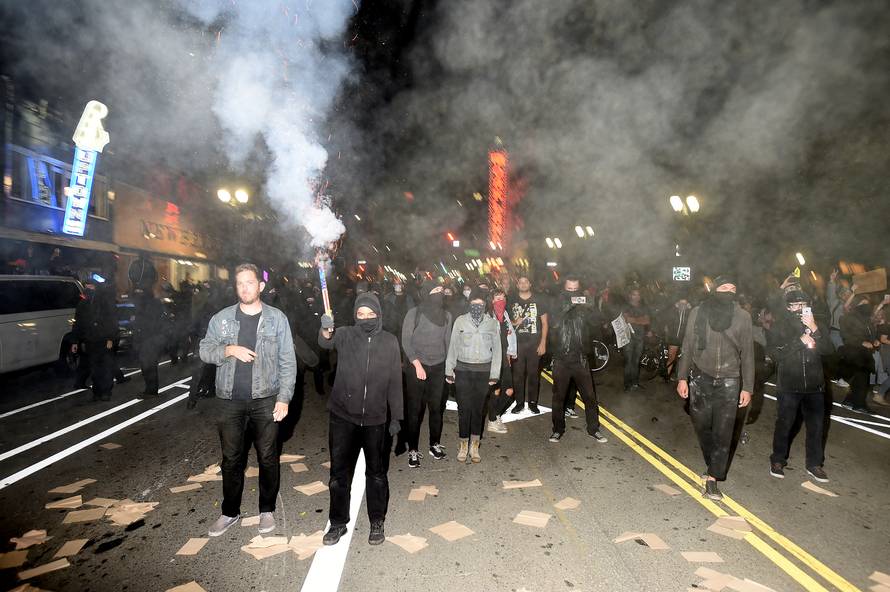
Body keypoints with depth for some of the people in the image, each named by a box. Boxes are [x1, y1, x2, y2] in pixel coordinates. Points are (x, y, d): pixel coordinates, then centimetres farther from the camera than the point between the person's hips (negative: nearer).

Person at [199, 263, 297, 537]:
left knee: (268, 458, 9)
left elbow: (287, 362, -2)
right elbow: (204, 350, 3)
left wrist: (284, 398, -7)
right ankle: (230, 511, 31)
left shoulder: (277, 318, -1)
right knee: (231, 459, 14)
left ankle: (267, 510, 28)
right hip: (229, 401, 2)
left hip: (265, 401, -1)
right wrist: (230, 349, -16)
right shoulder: (222, 318, 4)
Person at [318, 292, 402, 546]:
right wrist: (326, 330, -48)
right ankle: (338, 522, 29)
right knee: (339, 472, 11)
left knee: (376, 473, 13)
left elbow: (395, 382, 2)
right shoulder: (345, 335, -3)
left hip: (375, 419, 0)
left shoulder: (390, 342, -2)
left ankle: (377, 522, 30)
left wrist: (396, 417, 1)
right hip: (343, 417, 0)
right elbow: (327, 342, -26)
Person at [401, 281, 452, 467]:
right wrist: (417, 364, -10)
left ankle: (435, 445, 22)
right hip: (416, 367, -3)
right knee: (414, 409, 0)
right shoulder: (414, 314, -6)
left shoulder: (446, 315, 5)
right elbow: (406, 342, -4)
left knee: (436, 407, 5)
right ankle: (413, 450, 9)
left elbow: (447, 341, 10)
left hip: (438, 368, 3)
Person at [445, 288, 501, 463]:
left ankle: (474, 446, 20)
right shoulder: (460, 321, -1)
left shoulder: (493, 323, 1)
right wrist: (449, 370, 2)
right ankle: (463, 445, 15)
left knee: (479, 408, 6)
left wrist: (494, 374, 1)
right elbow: (453, 347, 4)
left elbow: (496, 349, 4)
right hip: (463, 370, -1)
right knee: (464, 408, 0)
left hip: (484, 371, 1)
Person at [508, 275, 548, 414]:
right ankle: (519, 402, 14)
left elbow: (545, 323, 4)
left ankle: (533, 402, 16)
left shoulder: (538, 301, 4)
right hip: (517, 344, 1)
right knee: (517, 374, 2)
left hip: (534, 344, -1)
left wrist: (543, 343, -4)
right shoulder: (512, 302, 8)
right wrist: (514, 323, -6)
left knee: (534, 374, 4)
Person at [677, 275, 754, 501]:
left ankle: (712, 479, 5)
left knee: (723, 433, -2)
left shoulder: (743, 317, 0)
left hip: (729, 382, 0)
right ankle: (714, 467, 30)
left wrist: (747, 387, 2)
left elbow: (747, 354, 4)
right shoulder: (698, 313, -1)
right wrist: (682, 377, -1)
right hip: (700, 380, 1)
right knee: (702, 427, 9)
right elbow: (687, 347, 3)